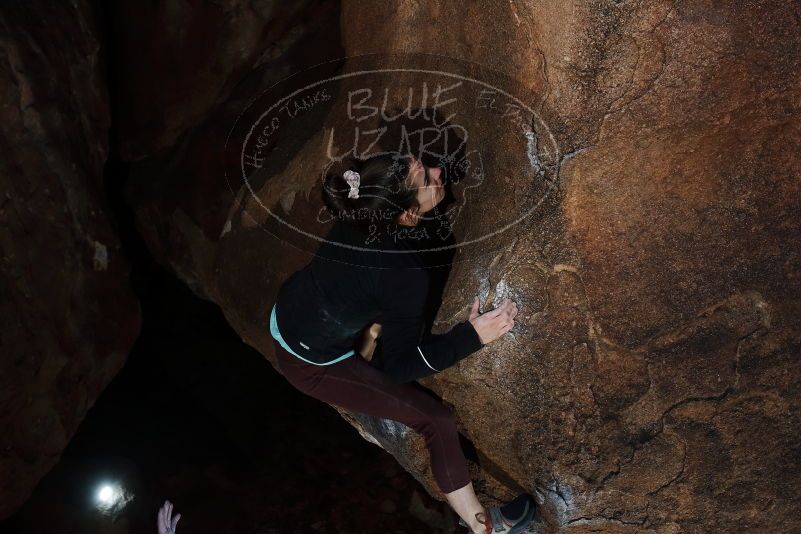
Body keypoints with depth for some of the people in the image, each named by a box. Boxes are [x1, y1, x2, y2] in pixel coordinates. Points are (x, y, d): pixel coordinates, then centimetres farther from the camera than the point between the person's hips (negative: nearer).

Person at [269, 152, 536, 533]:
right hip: (310, 362, -6)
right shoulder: (404, 272, -33)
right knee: (436, 419, 2)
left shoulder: (361, 214, -15)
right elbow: (401, 367, -23)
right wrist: (472, 336, -26)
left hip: (287, 314, 7)